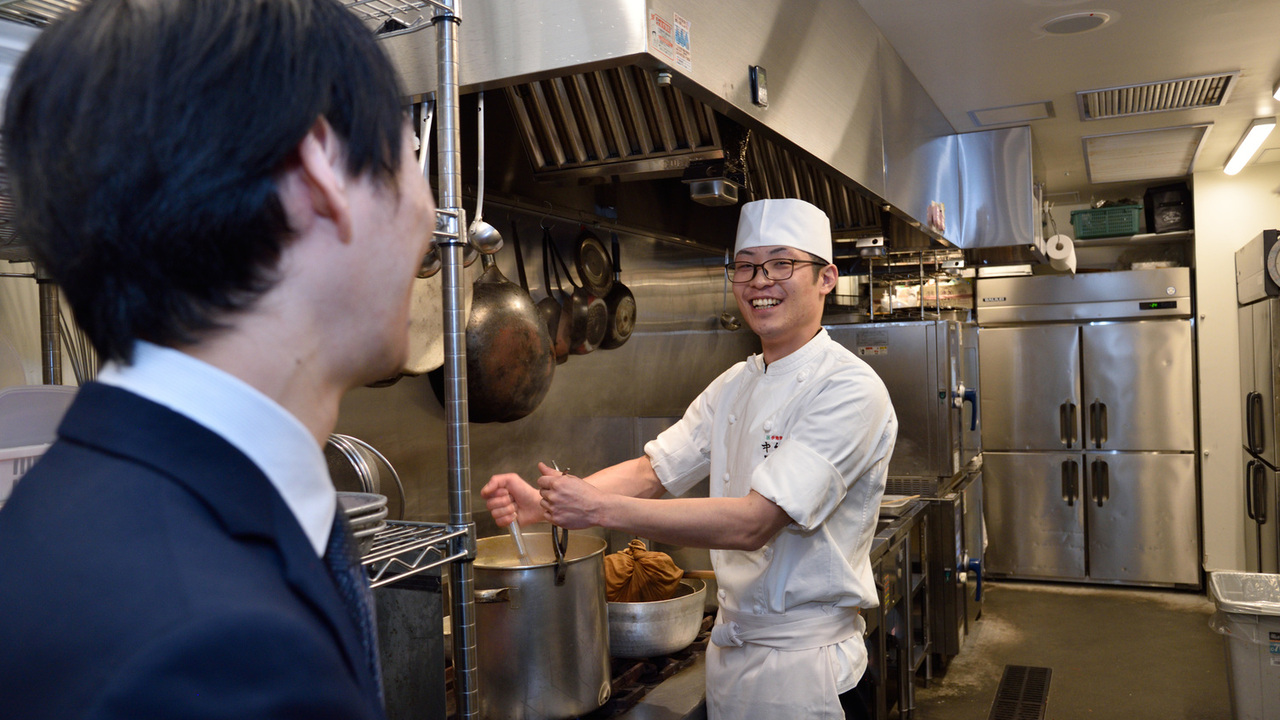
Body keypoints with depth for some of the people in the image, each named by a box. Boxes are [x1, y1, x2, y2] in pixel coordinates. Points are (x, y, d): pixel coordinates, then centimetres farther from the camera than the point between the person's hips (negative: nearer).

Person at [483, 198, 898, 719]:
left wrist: (601, 509, -29)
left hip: (802, 665, -6)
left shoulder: (850, 390, -20)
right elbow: (652, 471, 0)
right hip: (729, 646, 6)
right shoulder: (735, 385, 5)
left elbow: (753, 522, -28)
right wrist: (544, 504, -16)